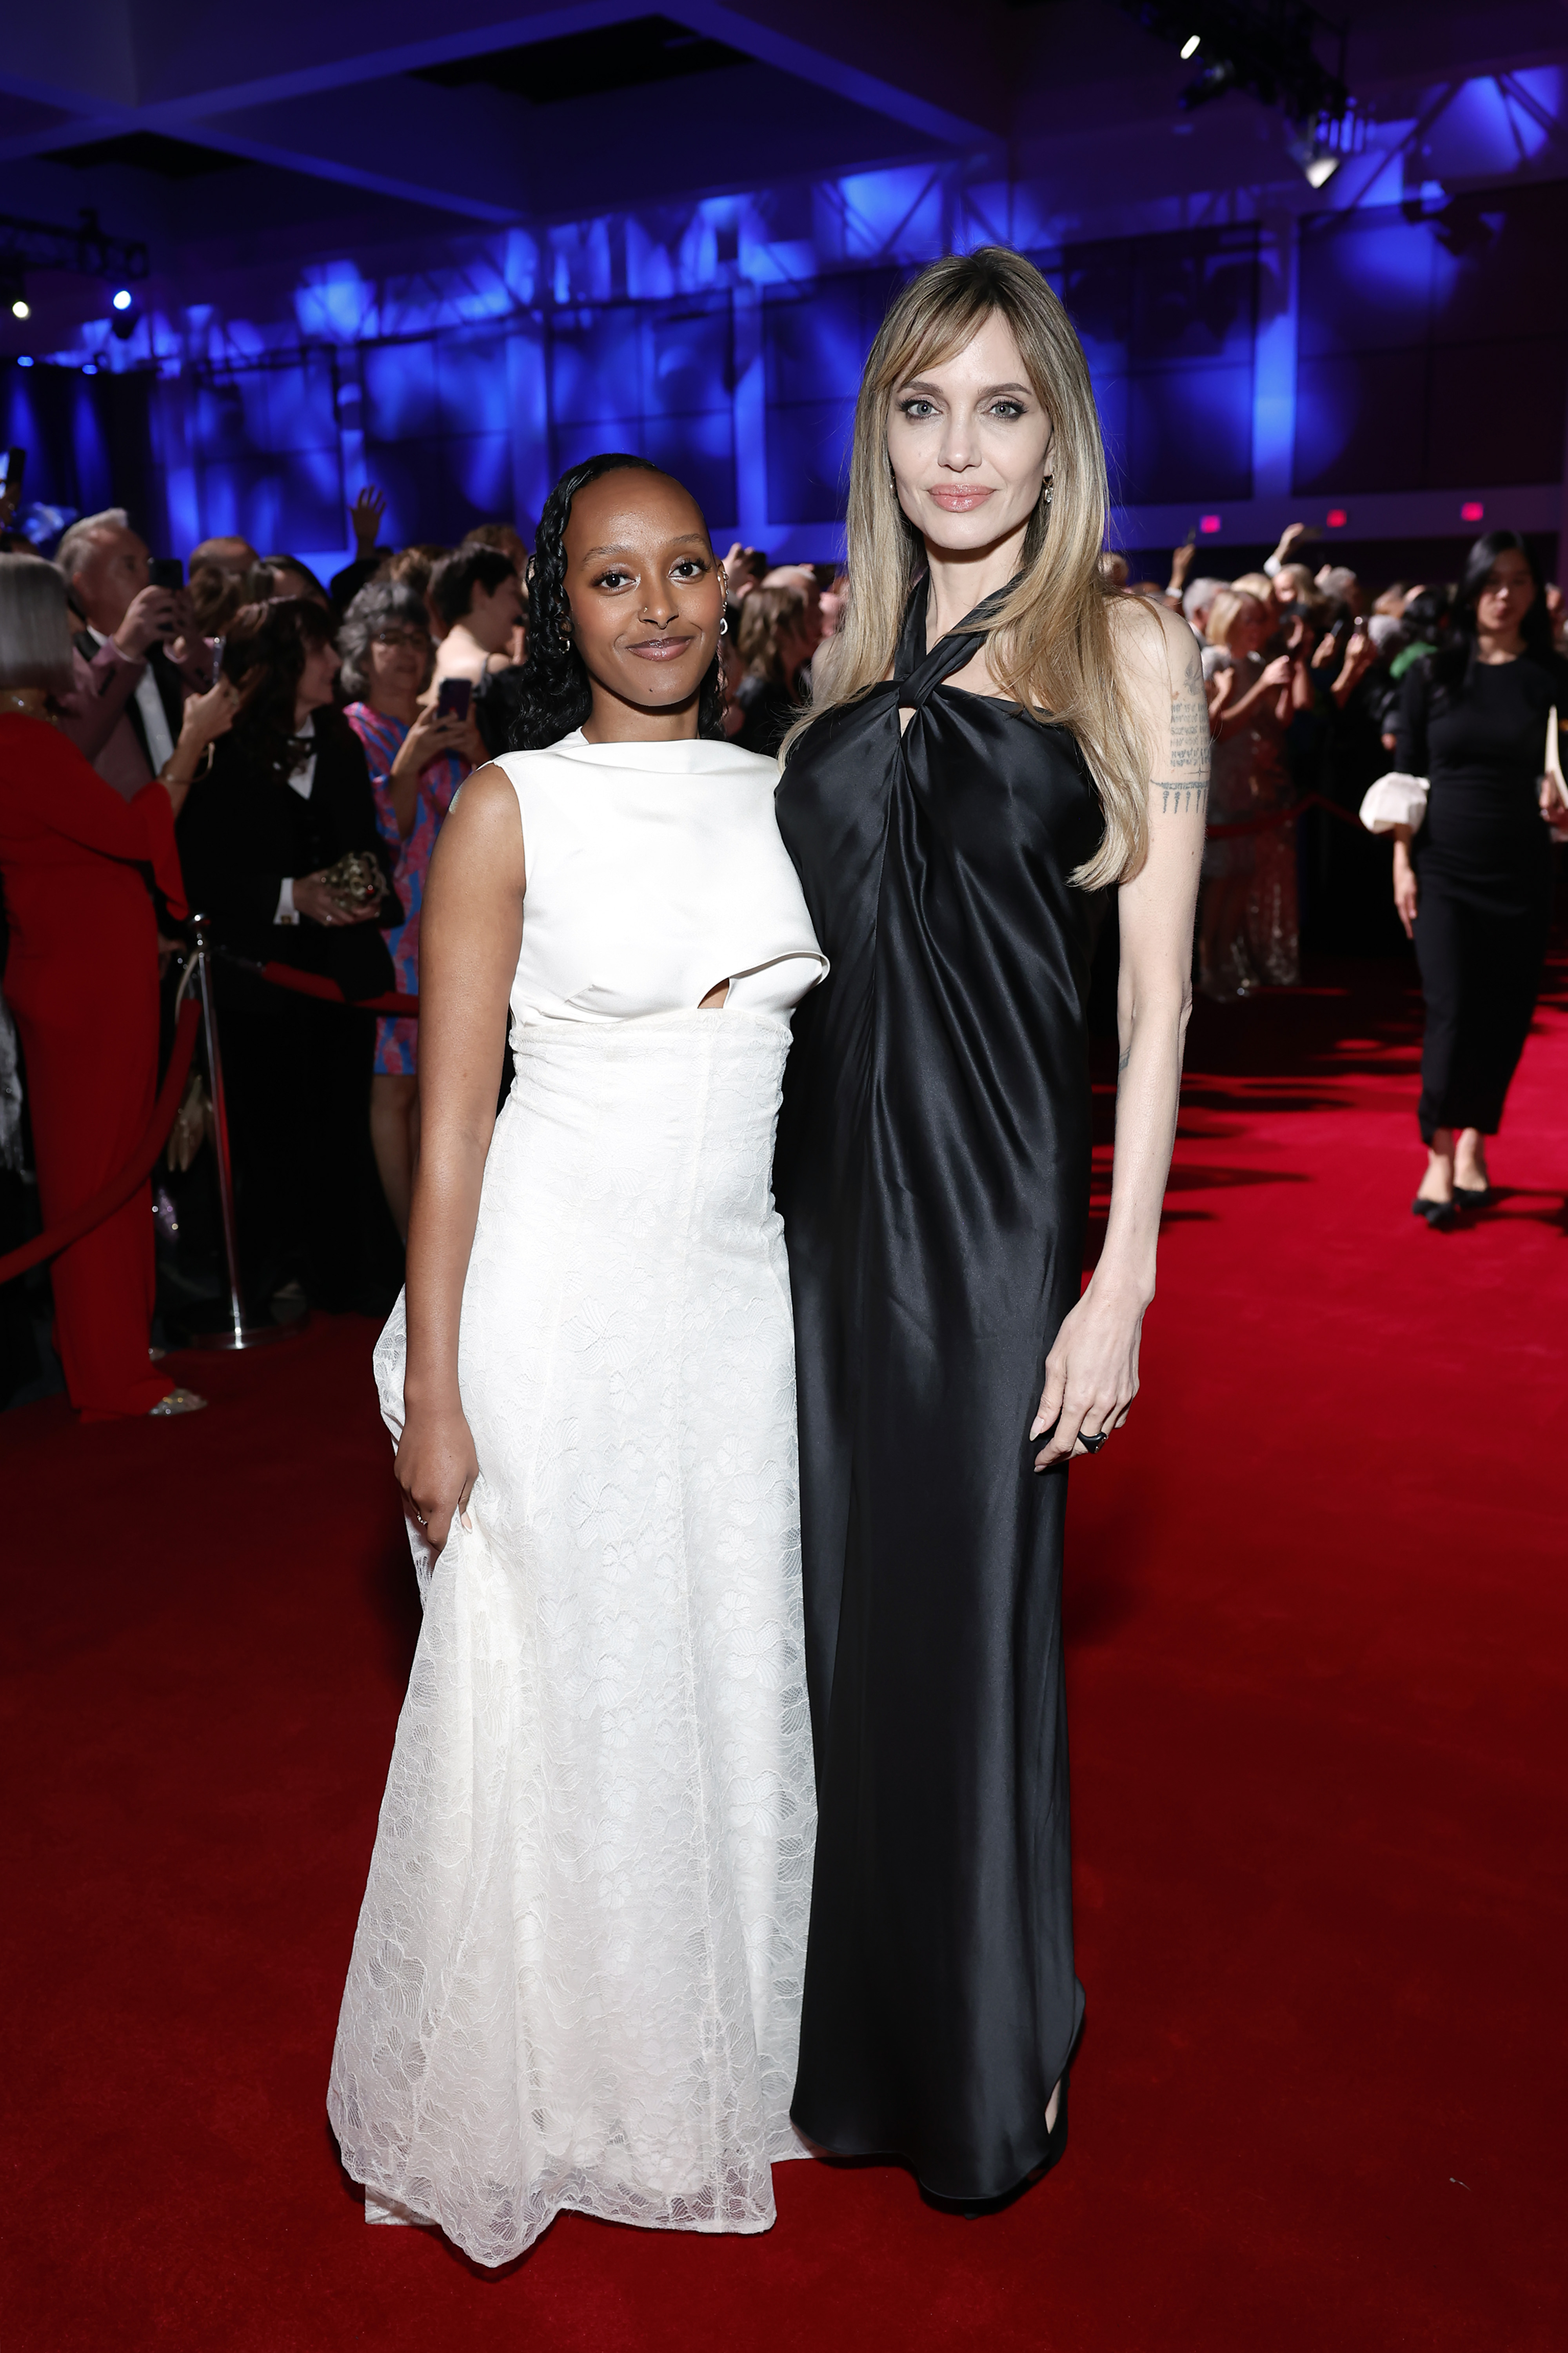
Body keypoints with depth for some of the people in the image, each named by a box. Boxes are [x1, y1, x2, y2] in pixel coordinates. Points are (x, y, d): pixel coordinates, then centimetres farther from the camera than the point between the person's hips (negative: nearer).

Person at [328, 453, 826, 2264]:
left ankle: (716, 2058, 39)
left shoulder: (779, 794, 8)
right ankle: (520, 2096, 33)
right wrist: (433, 1397, -12)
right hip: (558, 1296, -5)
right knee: (547, 1701, 8)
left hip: (740, 1296, 5)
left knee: (732, 1694, 15)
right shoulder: (512, 809, -7)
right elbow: (449, 1121, -9)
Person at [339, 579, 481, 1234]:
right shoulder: (350, 732, -1)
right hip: (387, 927, -5)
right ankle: (408, 1243, 0)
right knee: (393, 1082, -5)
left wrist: (478, 758, -4)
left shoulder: (443, 726, 15)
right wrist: (407, 763, -18)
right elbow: (375, 837, -9)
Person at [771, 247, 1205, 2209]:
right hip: (823, 1197, 5)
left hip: (995, 1202, -4)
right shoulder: (856, 666, 12)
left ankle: (992, 2074, 31)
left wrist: (1122, 1282, -12)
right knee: (839, 1617, 13)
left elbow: (1157, 993, -6)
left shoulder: (1126, 649, -2)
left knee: (968, 1632, 6)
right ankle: (852, 2036, 36)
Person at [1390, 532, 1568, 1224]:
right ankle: (1439, 1155, 3)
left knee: (1506, 1015, 6)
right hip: (1444, 871, -1)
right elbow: (1404, 777, 2)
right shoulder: (1431, 674, 1)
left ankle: (1474, 1141, 24)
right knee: (1451, 1012, -8)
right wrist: (1402, 866, -3)